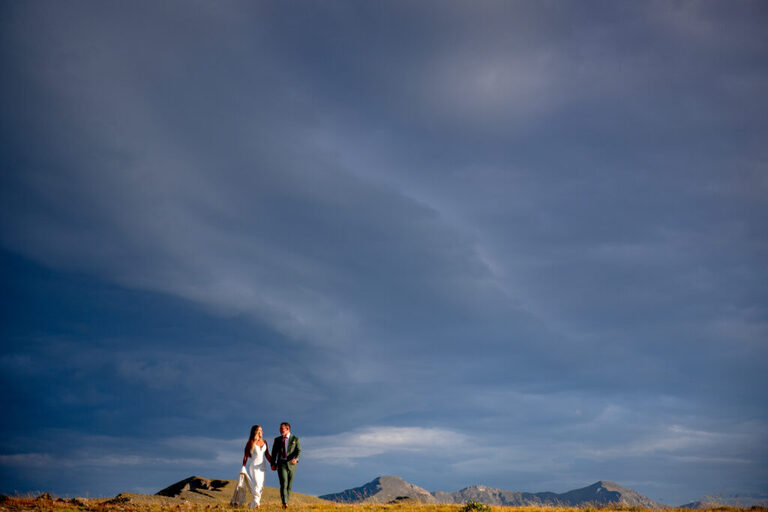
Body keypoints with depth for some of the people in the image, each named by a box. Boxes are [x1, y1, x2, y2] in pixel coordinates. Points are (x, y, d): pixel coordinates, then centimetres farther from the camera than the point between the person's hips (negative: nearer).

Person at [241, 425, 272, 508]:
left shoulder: (264, 442, 11)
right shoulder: (251, 443, -3)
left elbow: (267, 455, 15)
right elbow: (246, 455, -2)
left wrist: (272, 464, 7)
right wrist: (243, 466, -7)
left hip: (263, 466, 5)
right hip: (254, 466, -5)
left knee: (261, 485, 4)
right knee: (257, 484, -15)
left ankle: (253, 503, 13)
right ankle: (256, 502, -13)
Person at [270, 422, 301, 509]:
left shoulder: (295, 439, 2)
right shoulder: (277, 439, 8)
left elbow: (299, 451, -6)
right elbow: (274, 452, 9)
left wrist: (296, 459, -26)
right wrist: (273, 464, -1)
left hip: (291, 464, 1)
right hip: (281, 463, -1)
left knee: (289, 485, 6)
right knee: (283, 483, -17)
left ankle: (285, 503, 18)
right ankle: (285, 503, -26)